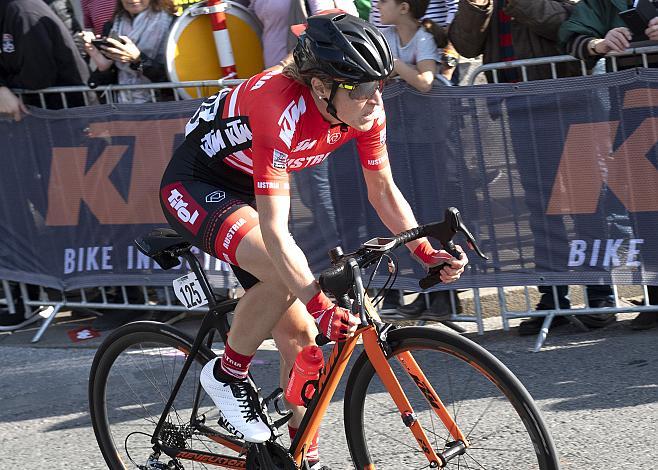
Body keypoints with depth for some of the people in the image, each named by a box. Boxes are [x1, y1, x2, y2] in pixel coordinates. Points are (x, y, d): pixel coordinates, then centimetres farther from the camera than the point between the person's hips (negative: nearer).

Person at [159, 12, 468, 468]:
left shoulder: (365, 109, -17)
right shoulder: (281, 108, -38)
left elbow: (384, 191, -3)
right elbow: (274, 229, -41)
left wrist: (427, 253, -18)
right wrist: (319, 304, -49)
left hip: (248, 188, 7)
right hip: (195, 185, -7)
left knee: (300, 337, 1)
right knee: (285, 274, -33)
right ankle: (226, 374, -9)